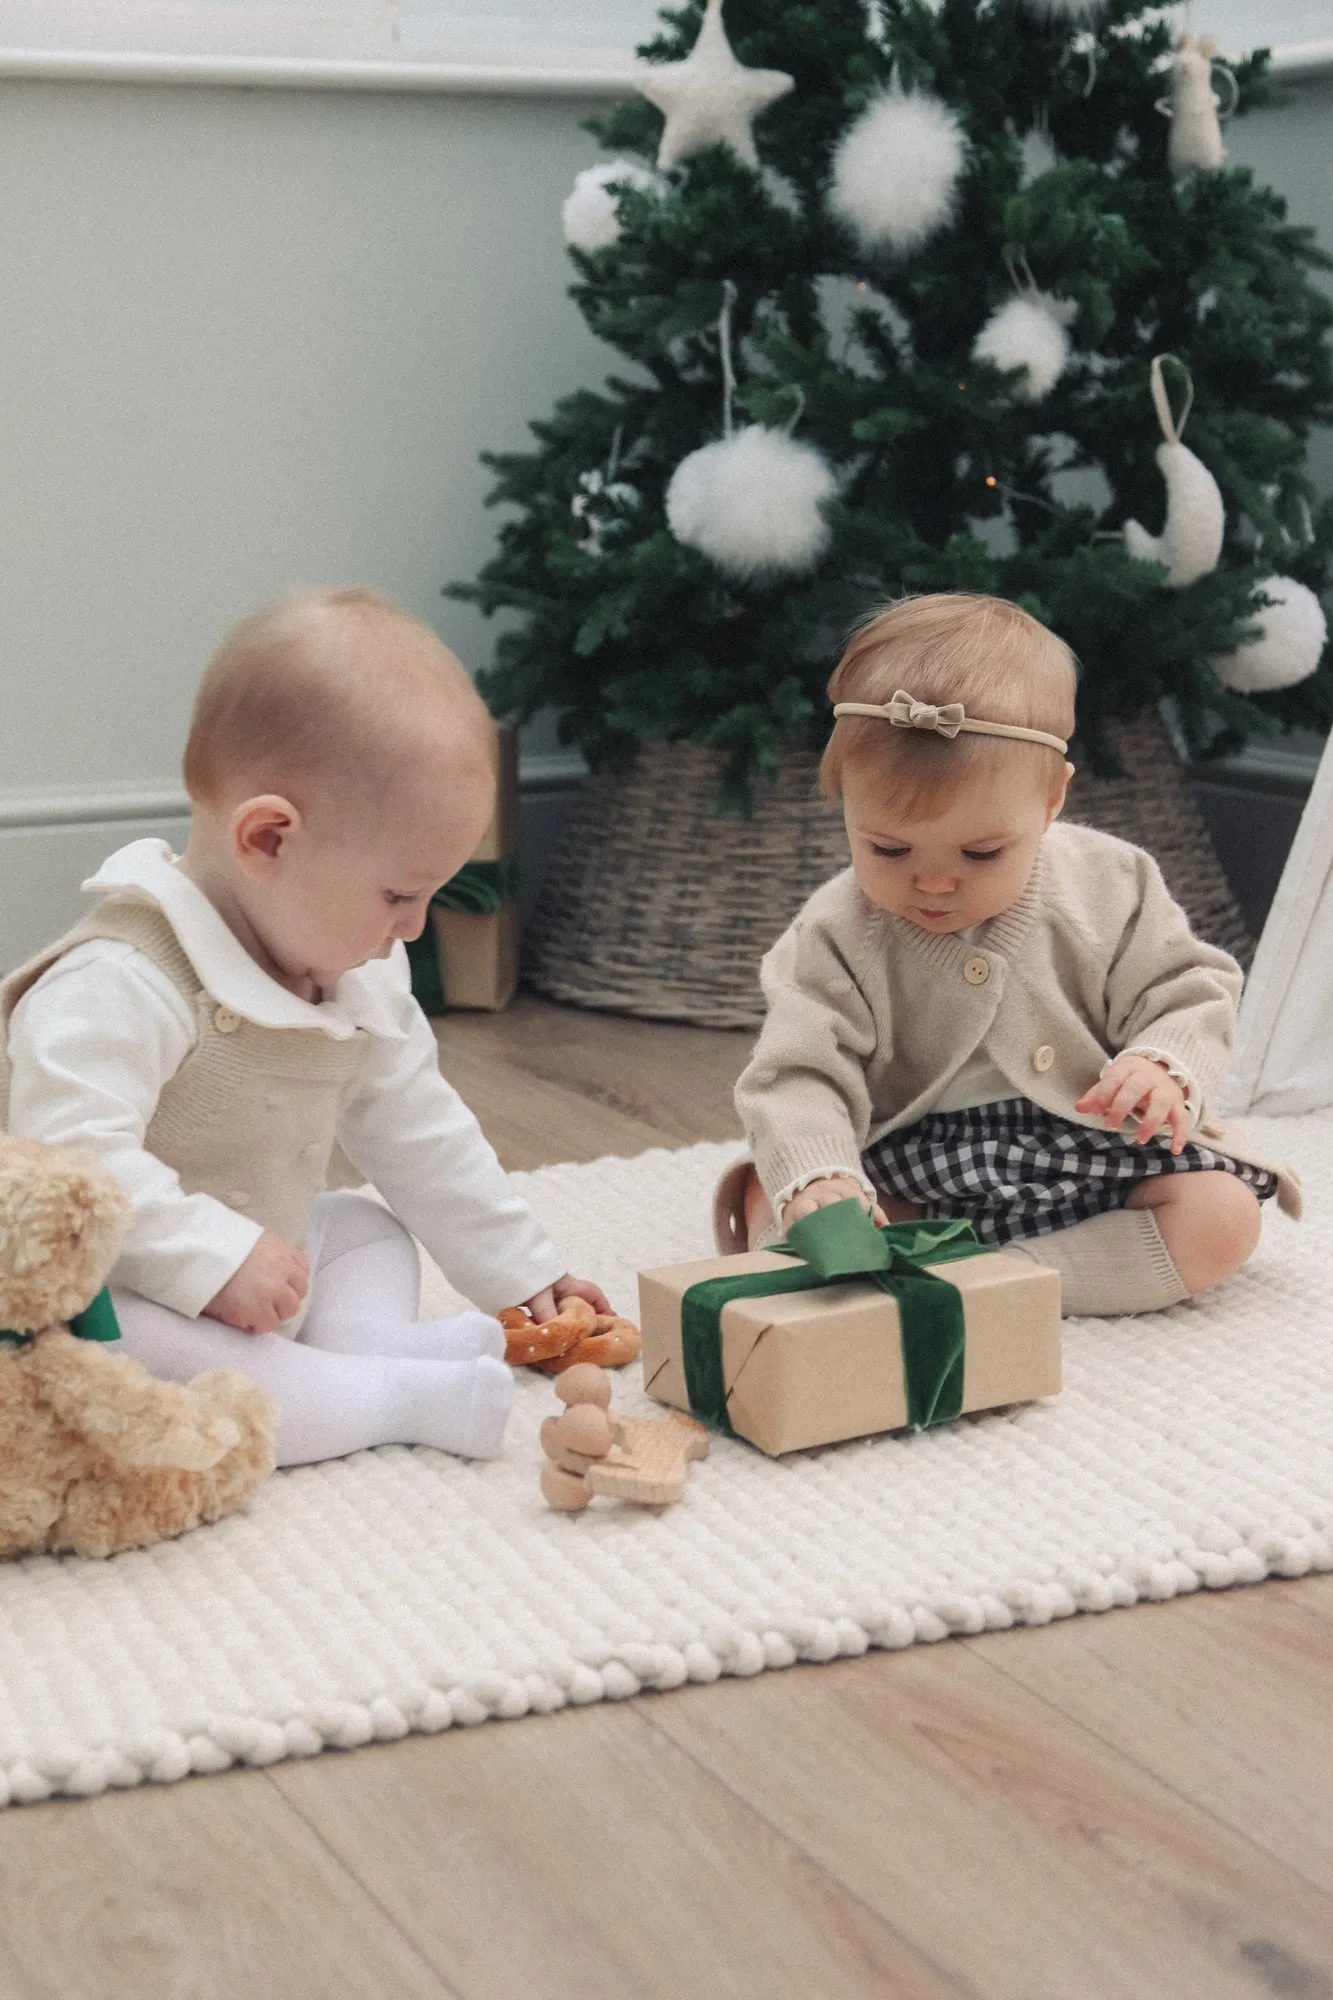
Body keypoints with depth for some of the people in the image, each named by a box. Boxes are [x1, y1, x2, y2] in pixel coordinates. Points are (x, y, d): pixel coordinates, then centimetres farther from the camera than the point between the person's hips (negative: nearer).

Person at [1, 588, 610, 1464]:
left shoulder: (360, 982, 5)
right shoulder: (120, 987, -26)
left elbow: (419, 1133, 17)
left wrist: (520, 1272, 20)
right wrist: (216, 1260, -37)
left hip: (264, 1288, 9)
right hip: (106, 1299, -9)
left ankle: (364, 1337, -17)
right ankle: (393, 1397, -32)